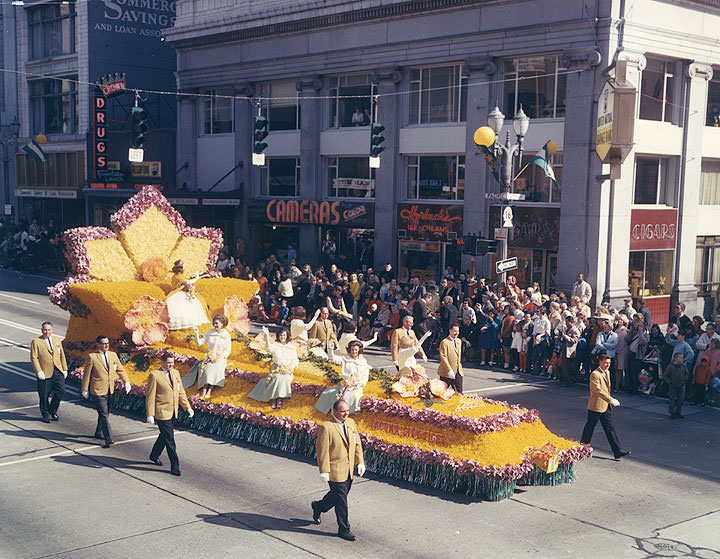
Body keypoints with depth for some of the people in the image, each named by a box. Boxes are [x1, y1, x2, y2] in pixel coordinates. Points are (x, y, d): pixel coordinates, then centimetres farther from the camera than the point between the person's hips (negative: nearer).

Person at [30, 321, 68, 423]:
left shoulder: (57, 340, 13)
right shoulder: (36, 342, -2)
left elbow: (62, 355, 17)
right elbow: (34, 358, -7)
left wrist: (65, 369, 12)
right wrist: (39, 371, -14)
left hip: (58, 372, 4)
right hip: (45, 373, -4)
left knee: (61, 391, -6)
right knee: (44, 395, 3)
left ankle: (53, 411, 15)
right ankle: (45, 415, 21)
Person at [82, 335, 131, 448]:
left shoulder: (113, 355, 9)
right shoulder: (91, 357, -6)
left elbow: (120, 369, 14)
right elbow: (86, 374, -3)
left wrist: (126, 382, 2)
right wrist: (85, 390, -1)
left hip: (110, 391, 6)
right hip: (98, 392, -6)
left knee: (105, 414, 16)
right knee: (103, 415, -9)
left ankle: (99, 433, 35)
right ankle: (108, 439, -11)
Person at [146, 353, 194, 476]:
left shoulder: (176, 373, 9)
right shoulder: (155, 375, -11)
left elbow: (181, 392, 15)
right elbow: (150, 396, -11)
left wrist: (188, 407, 9)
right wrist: (150, 415, -15)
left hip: (172, 412, 7)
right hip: (161, 413, -7)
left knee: (164, 435, 21)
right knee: (170, 439, -6)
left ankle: (154, 456, 42)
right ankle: (175, 466, 0)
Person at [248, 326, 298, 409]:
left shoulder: (292, 347, 11)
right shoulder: (275, 345, 5)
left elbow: (295, 360, 10)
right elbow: (269, 348, -18)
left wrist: (290, 368, -8)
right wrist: (267, 335, -29)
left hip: (287, 369, 1)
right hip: (276, 368, -1)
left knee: (285, 378, -26)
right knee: (277, 378, -27)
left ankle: (280, 399, -19)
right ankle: (274, 398, -20)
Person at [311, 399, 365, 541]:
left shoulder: (351, 423, 5)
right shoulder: (326, 428, -18)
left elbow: (357, 443, 12)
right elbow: (322, 451, -16)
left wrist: (360, 462, 7)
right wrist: (324, 471, -17)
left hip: (348, 470, 7)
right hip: (335, 470, -7)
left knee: (339, 495, 20)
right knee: (341, 501, 1)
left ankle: (318, 506, 45)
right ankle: (344, 529, 15)